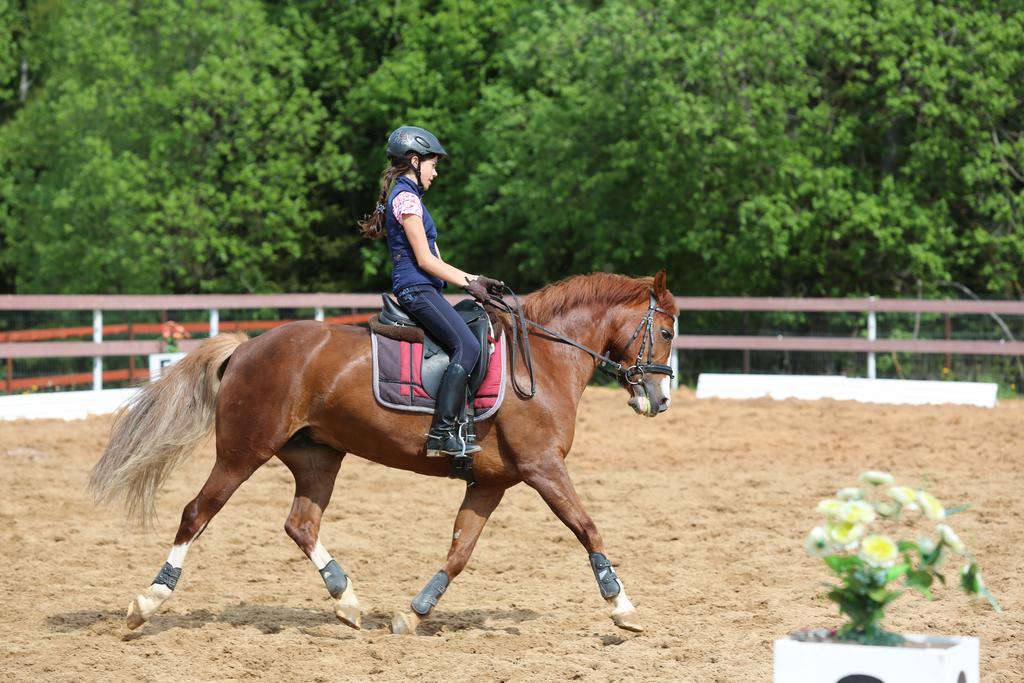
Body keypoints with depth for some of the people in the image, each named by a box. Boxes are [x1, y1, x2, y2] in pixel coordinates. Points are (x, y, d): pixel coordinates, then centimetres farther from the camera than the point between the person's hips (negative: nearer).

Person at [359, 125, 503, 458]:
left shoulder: (406, 196, 22)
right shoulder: (406, 197, -9)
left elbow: (434, 260, 22)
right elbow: (424, 260, -13)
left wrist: (475, 279, 15)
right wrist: (468, 283, -7)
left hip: (421, 290, 11)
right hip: (416, 289, -11)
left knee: (468, 345, 6)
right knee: (467, 346, -23)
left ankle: (461, 425, 0)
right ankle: (442, 432, -26)